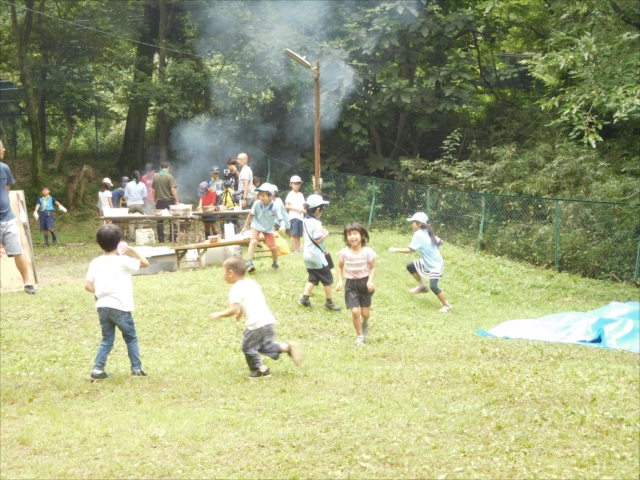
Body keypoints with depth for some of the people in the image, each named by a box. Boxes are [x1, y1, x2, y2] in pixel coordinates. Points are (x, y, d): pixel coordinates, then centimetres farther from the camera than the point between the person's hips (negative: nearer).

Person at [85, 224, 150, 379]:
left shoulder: (95, 263, 2)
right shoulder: (123, 261, -10)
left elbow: (88, 285, 0)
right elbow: (145, 263, -1)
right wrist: (132, 250, 5)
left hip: (102, 307, 4)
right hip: (120, 307, -4)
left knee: (107, 340, 15)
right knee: (131, 338, 12)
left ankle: (98, 369, 6)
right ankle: (136, 369, 14)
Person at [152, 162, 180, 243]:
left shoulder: (155, 177, 4)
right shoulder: (169, 176, -10)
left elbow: (153, 190, 9)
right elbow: (173, 189, -16)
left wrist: (154, 201, 19)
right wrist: (177, 201, -13)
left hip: (159, 202, 4)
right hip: (169, 201, -4)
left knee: (160, 221, 8)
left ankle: (161, 239, 8)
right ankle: (173, 238, 4)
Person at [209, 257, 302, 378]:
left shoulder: (236, 289, -8)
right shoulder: (252, 283, 17)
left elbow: (234, 309, -18)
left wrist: (219, 314, -6)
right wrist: (241, 312, 33)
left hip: (256, 325, -7)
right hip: (269, 320, 8)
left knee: (248, 347, 13)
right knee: (267, 345, 22)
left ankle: (260, 369, 13)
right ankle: (287, 347, 3)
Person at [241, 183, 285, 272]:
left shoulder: (274, 208, -24)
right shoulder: (257, 204, -20)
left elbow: (280, 219, -24)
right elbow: (251, 215, -5)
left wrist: (282, 226, -47)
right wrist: (246, 226, 4)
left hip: (268, 228, 1)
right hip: (256, 226, -1)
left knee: (273, 247, -1)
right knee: (253, 241, -26)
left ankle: (275, 264, 27)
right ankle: (249, 263, -28)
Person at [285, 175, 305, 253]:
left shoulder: (301, 195, 18)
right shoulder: (290, 194, -2)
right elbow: (287, 206, -10)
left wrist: (303, 210, 0)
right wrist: (297, 209, -15)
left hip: (300, 217, 6)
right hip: (294, 216, -6)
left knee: (298, 235, 7)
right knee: (294, 234, -10)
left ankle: (298, 249, 10)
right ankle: (293, 250, -10)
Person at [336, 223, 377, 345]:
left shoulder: (367, 251, -14)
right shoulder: (344, 252, -8)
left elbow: (373, 267, -6)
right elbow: (340, 267, 8)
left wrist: (370, 281, -20)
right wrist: (340, 281, -4)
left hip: (364, 283, -1)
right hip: (351, 284, 1)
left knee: (365, 312, 4)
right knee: (355, 311, -10)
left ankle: (364, 323, 42)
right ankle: (359, 335, 11)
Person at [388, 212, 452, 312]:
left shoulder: (418, 234, -23)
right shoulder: (427, 233, 2)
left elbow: (410, 250, -24)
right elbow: (440, 242, 11)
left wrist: (395, 249, -15)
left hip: (435, 265, -10)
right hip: (427, 262, 10)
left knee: (433, 286, -20)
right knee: (410, 266, 14)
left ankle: (447, 305, -8)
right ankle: (422, 286, 28)